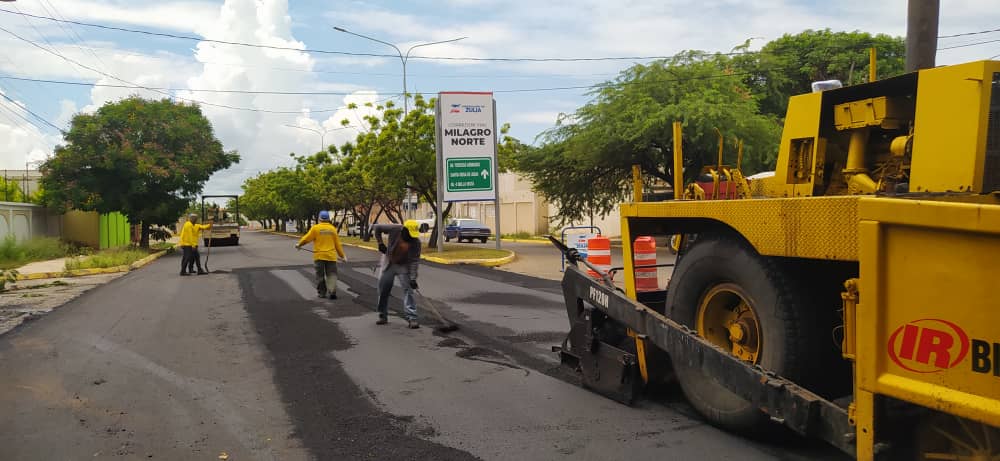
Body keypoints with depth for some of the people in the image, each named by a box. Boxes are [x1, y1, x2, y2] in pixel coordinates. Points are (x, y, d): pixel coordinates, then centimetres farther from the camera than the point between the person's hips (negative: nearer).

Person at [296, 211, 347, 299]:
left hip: (319, 256, -1)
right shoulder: (333, 229, 4)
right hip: (331, 256, 2)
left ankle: (321, 293, 13)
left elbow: (307, 238, -3)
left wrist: (299, 244, 16)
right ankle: (332, 291, -13)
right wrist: (342, 255, 14)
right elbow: (337, 244, 7)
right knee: (331, 274, 4)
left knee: (320, 275, 9)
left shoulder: (315, 228, -5)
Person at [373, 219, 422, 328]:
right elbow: (377, 228, -10)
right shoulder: (395, 229, -23)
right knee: (383, 289, 6)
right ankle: (383, 316, 21)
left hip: (404, 266, -1)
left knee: (408, 290, -11)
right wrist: (380, 243, -14)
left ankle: (411, 318, -12)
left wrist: (413, 278, -27)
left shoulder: (416, 242, -21)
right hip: (389, 264, 1)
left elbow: (414, 261, -20)